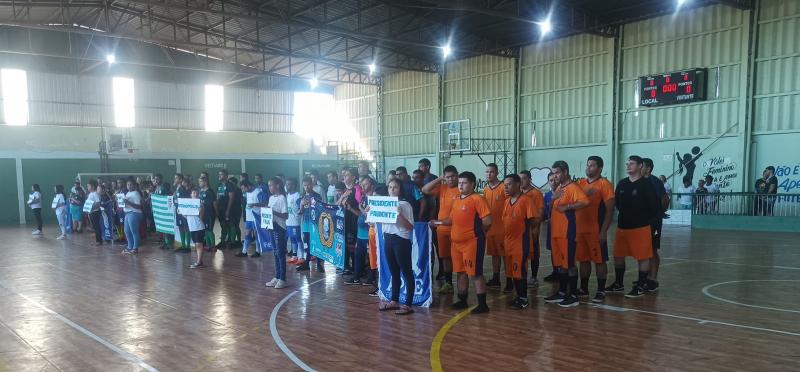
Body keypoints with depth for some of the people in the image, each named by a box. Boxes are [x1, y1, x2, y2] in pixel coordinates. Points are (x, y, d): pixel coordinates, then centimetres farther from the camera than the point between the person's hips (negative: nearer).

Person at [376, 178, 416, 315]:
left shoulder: (405, 205, -9)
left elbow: (410, 227, -13)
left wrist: (399, 214, -24)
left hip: (401, 240, -7)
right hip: (387, 239, 7)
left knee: (406, 272, -2)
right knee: (394, 272, 16)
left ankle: (408, 305, 2)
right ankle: (394, 301, 25)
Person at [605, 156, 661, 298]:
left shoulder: (646, 184, -10)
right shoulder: (621, 184, 8)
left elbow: (655, 206, -9)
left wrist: (646, 219, -1)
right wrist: (625, 215, 13)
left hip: (640, 228, -6)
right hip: (622, 226, 6)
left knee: (642, 257, 1)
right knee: (618, 255, 12)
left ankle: (641, 286, 12)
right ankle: (618, 283, 25)